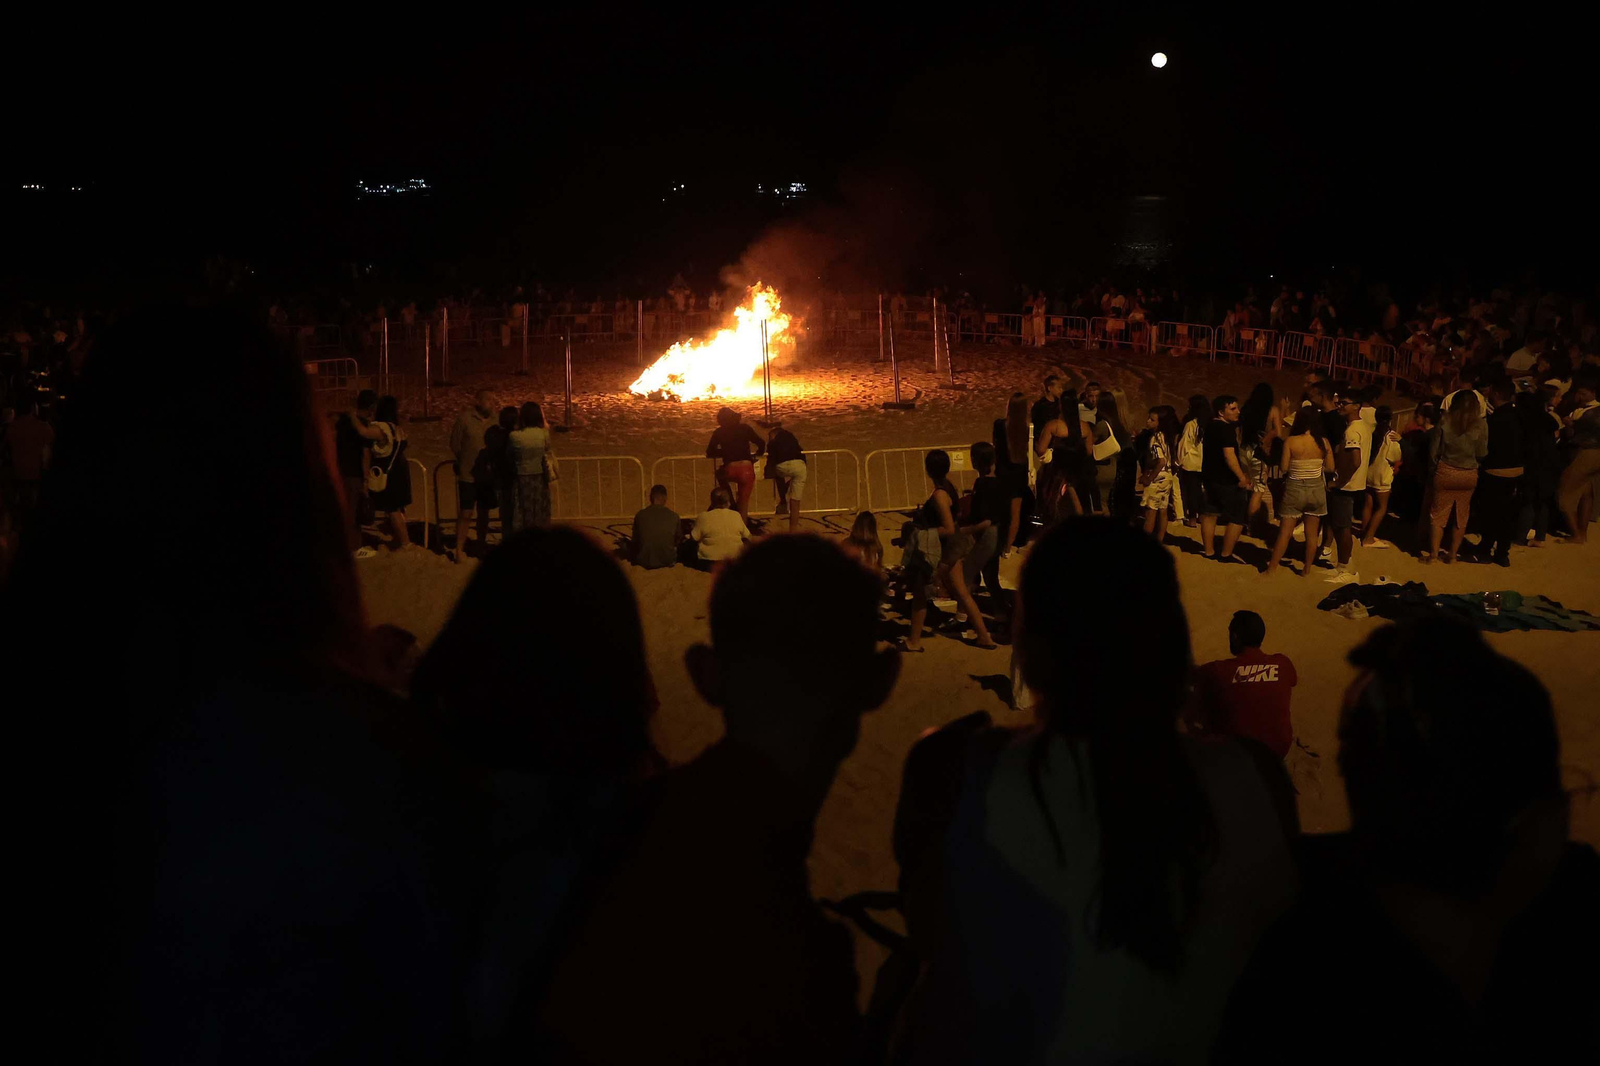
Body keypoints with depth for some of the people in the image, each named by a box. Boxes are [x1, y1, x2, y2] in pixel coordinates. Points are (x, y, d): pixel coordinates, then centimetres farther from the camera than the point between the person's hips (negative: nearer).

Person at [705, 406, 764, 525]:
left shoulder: (719, 433, 8)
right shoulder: (745, 428, 8)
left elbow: (710, 453, 12)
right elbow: (761, 444, 7)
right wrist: (756, 454, 27)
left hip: (730, 470, 0)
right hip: (746, 469, 0)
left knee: (720, 475, 34)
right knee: (744, 501, 11)